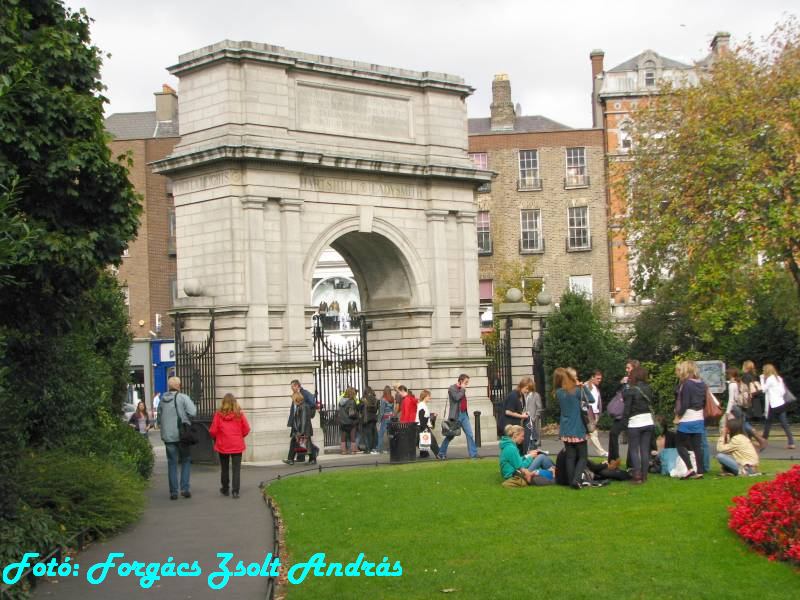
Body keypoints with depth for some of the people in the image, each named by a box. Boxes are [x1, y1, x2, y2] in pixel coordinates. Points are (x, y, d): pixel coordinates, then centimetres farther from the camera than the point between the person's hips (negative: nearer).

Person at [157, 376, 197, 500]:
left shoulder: (162, 400, 8)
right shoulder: (183, 398, -7)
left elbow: (159, 419, 14)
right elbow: (192, 412, -15)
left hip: (168, 436, 3)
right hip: (182, 434, -3)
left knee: (172, 463, 8)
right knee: (186, 461, 10)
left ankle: (173, 492, 6)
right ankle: (185, 488, 1)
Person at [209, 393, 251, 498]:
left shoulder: (219, 414, -8)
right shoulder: (239, 414, -6)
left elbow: (213, 431, -7)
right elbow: (246, 429, -2)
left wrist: (215, 438, 14)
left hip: (222, 445, 0)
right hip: (237, 445, 0)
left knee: (224, 468, 15)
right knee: (236, 469, 3)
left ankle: (225, 489, 26)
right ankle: (235, 491, -5)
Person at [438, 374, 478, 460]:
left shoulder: (462, 389, 15)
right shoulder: (452, 388, -7)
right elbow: (457, 397, -22)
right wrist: (463, 389, -12)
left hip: (464, 415, 7)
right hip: (455, 416, -7)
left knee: (470, 434, -2)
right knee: (450, 436, 2)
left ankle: (473, 454, -2)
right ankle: (441, 453, 15)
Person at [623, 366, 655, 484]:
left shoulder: (630, 390, -12)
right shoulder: (648, 389, 5)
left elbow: (627, 408, -11)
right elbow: (650, 403, 8)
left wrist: (624, 419, 0)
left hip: (635, 422, -5)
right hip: (648, 421, 5)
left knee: (634, 450, 1)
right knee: (645, 450, 9)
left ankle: (637, 476, -7)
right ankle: (644, 475, 11)